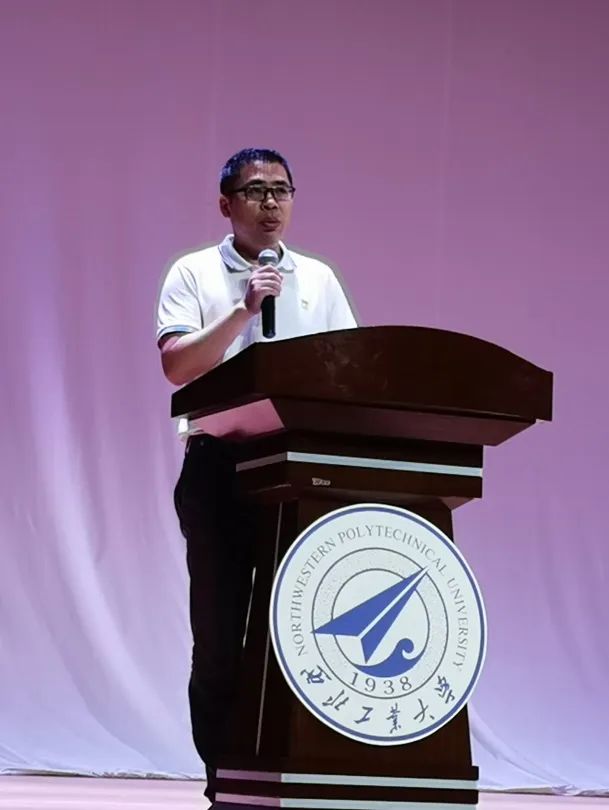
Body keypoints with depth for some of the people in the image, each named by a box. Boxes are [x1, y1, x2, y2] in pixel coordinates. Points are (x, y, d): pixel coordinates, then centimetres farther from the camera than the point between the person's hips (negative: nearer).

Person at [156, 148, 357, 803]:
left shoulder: (318, 279, 16)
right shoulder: (195, 274, 7)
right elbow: (176, 364, -6)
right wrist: (243, 311, -13)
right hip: (221, 461, -2)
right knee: (222, 630, -1)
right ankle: (225, 779, 4)